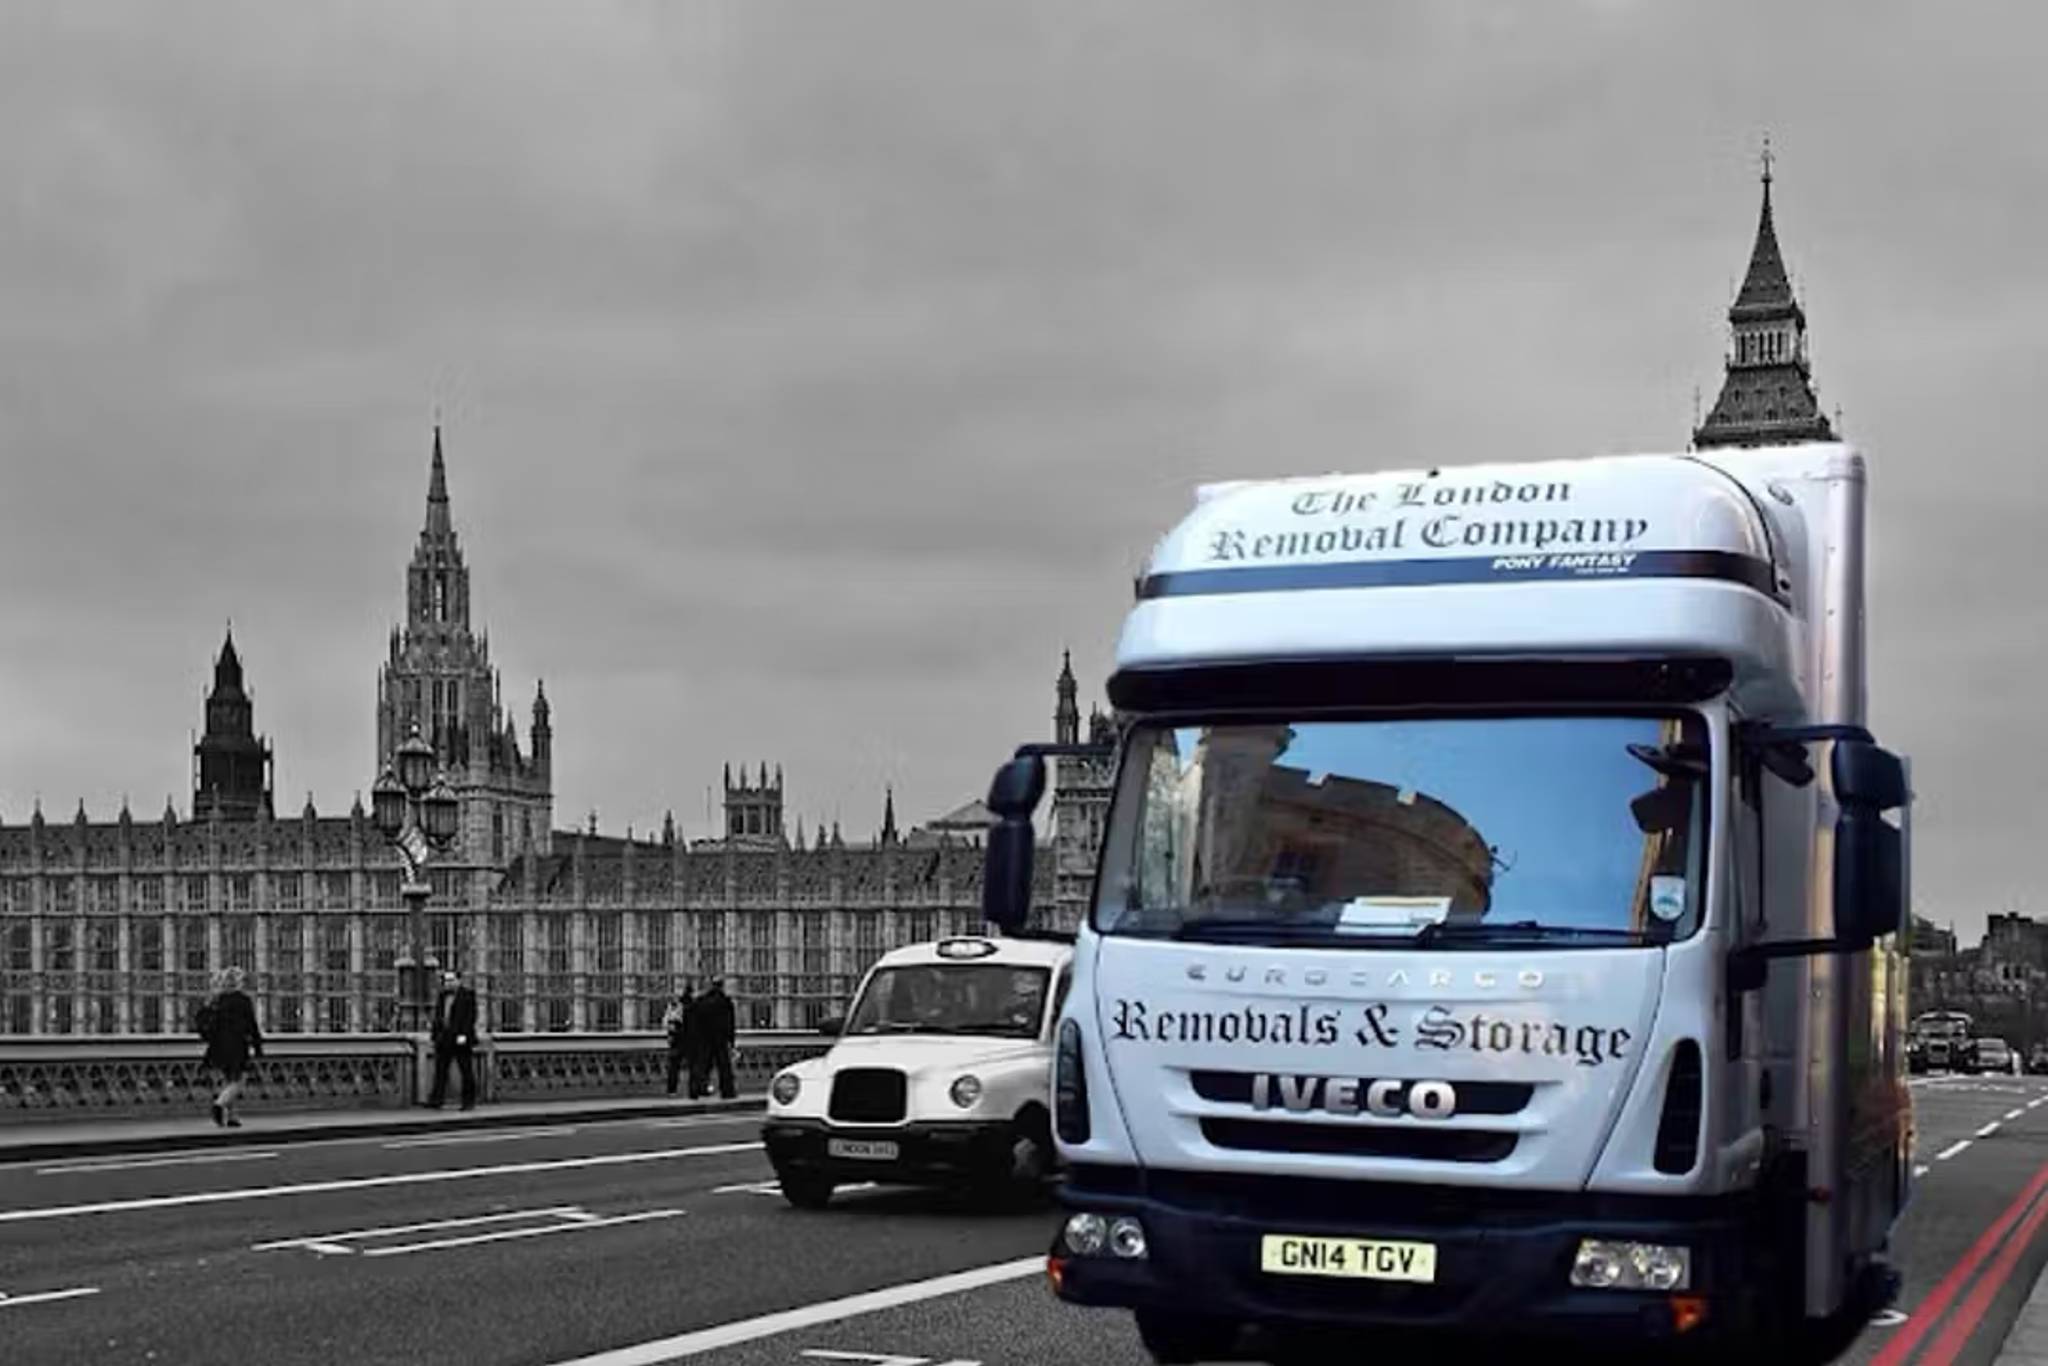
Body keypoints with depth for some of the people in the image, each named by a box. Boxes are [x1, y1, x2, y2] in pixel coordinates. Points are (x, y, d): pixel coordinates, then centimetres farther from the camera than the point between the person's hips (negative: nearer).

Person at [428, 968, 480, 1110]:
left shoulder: (467, 995, -3)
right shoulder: (442, 996, 15)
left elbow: (470, 1016, -10)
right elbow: (437, 1017, 18)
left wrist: (464, 1034, -18)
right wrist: (435, 1037, 13)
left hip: (461, 1039, -6)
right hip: (444, 1039, 6)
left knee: (467, 1071, 0)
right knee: (440, 1070, -2)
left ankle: (469, 1102, 5)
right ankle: (436, 1101, -4)